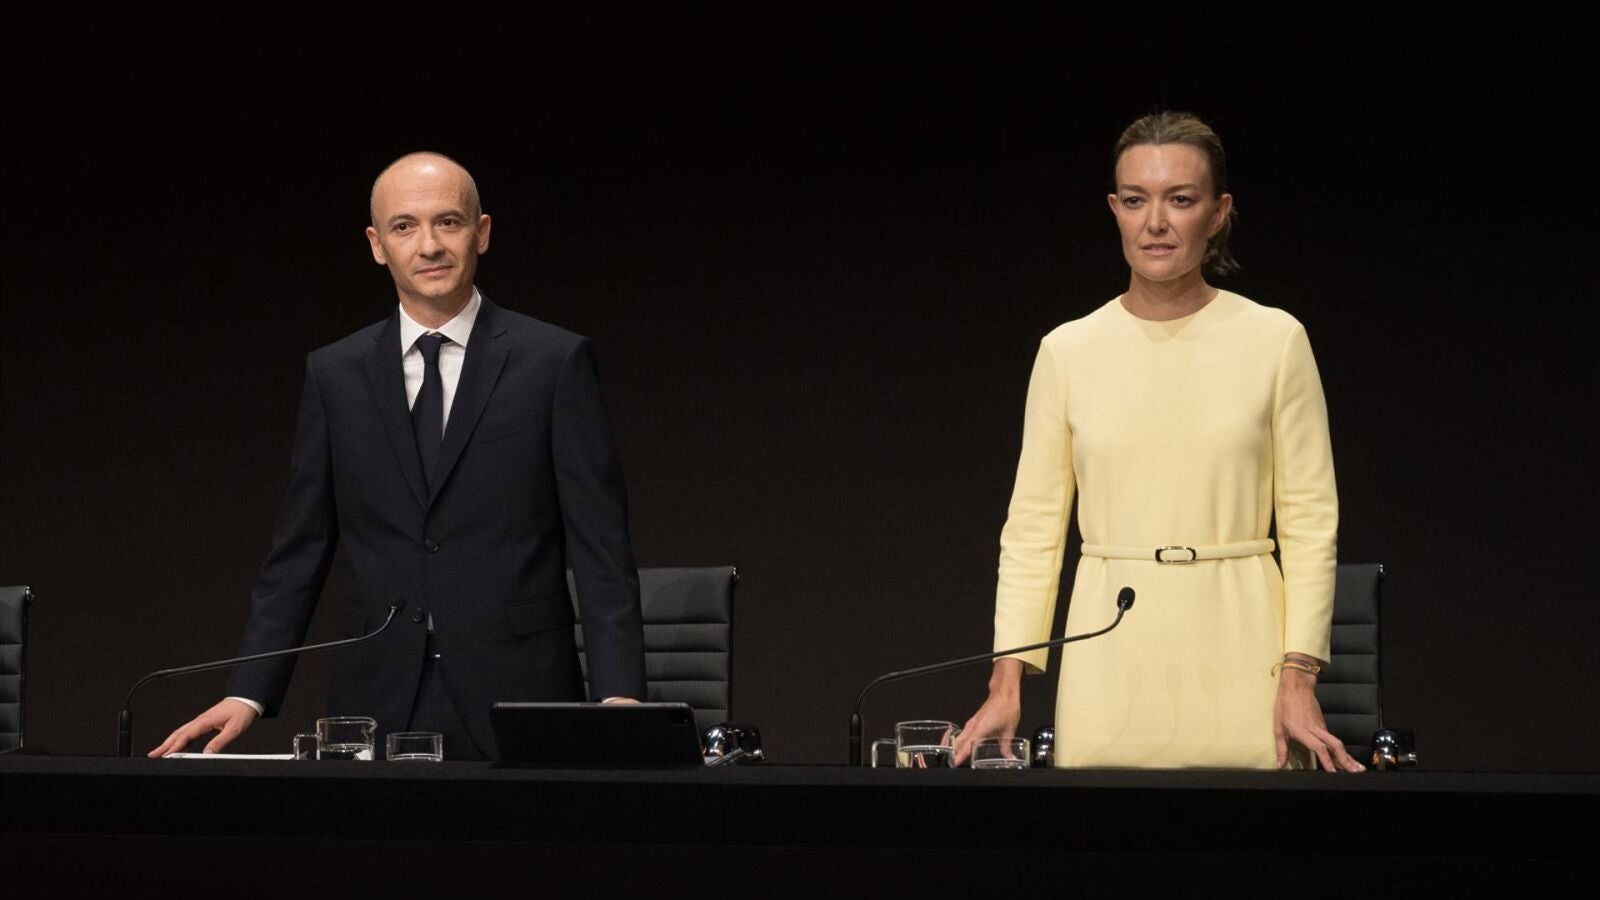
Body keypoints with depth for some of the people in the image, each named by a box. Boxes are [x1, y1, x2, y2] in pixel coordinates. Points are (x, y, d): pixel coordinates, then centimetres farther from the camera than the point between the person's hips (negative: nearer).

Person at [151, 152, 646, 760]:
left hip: (514, 697, -2)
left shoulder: (555, 362, 1)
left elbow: (600, 548, -2)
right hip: (377, 705, 2)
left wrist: (618, 694, -14)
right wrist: (247, 694, 1)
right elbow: (298, 553, 11)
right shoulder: (334, 374, 10)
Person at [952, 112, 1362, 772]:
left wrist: (1298, 676, -9)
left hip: (1236, 654, -1)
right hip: (1110, 657, 1)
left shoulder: (1274, 340, 0)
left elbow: (1310, 521, 0)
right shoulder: (1068, 352, 5)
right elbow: (1032, 528, 5)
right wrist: (1007, 681, -4)